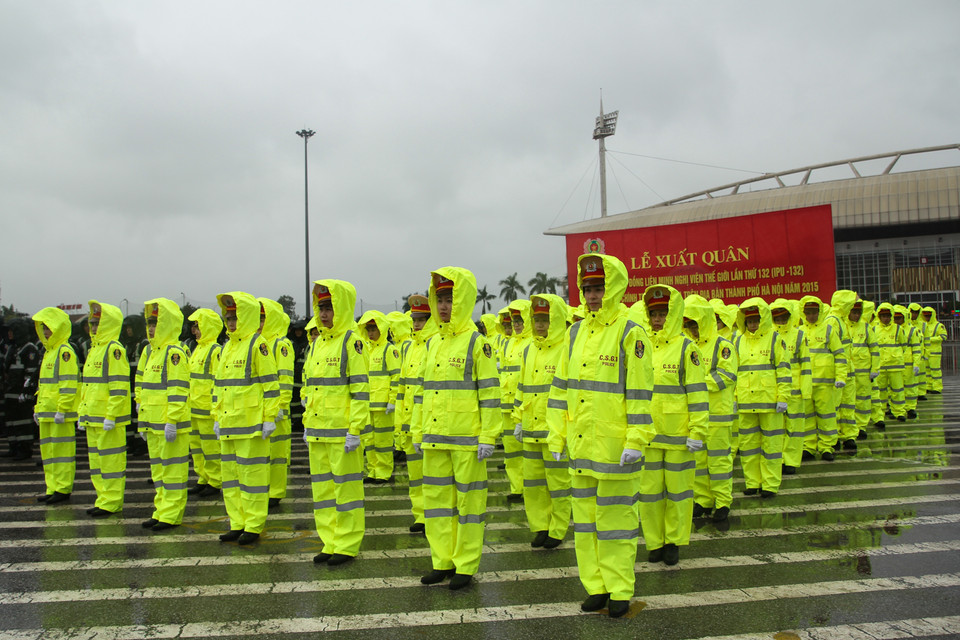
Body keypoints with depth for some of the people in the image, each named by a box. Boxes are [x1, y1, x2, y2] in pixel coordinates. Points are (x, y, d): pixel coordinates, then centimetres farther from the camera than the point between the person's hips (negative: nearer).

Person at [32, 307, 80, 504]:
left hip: (61, 413, -10)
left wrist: (62, 410, -20)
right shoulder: (48, 351, 19)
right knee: (48, 449, 13)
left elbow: (68, 384, -18)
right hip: (47, 412, 10)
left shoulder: (65, 351, -11)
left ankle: (63, 489, 2)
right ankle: (52, 488, 21)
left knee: (61, 449, -4)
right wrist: (38, 408, 21)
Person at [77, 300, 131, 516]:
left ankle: (111, 502, 3)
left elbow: (119, 387, -18)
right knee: (96, 457, 14)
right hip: (93, 417, 10)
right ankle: (104, 498, 23)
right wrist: (82, 413, 20)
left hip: (108, 417, -10)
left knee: (111, 458, -3)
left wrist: (111, 416, -21)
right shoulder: (94, 349, 17)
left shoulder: (114, 349, -12)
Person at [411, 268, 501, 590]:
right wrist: (417, 430, 14)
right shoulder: (433, 342, 13)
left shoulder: (476, 342, -7)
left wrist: (488, 437, -13)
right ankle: (442, 561, 25)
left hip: (466, 438, -7)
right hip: (434, 437, 7)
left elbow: (490, 391, -10)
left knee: (469, 499, 3)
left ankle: (466, 566, 15)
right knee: (436, 497, 12)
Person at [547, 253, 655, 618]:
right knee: (585, 519, 13)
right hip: (581, 447, 7)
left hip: (615, 449, -6)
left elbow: (640, 392, -12)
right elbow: (561, 387, 13)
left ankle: (619, 591, 19)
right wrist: (556, 435, 10)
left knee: (616, 519, 4)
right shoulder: (576, 333, 10)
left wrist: (636, 441, -15)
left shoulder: (630, 333, -9)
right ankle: (595, 587, 27)